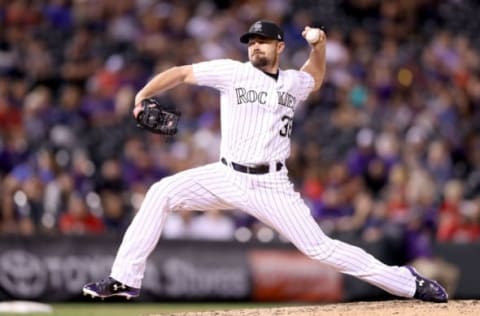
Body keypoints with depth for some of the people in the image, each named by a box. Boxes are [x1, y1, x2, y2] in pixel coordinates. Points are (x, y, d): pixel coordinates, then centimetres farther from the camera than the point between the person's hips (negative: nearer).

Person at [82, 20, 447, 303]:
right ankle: (125, 279, -11)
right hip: (227, 177, 1)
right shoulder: (232, 71, -1)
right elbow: (181, 73, -1)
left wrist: (319, 47, 12)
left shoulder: (294, 83, 7)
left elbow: (315, 77, 32)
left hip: (271, 186, -1)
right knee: (161, 194, -17)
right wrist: (143, 95, -15)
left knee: (320, 248, -8)